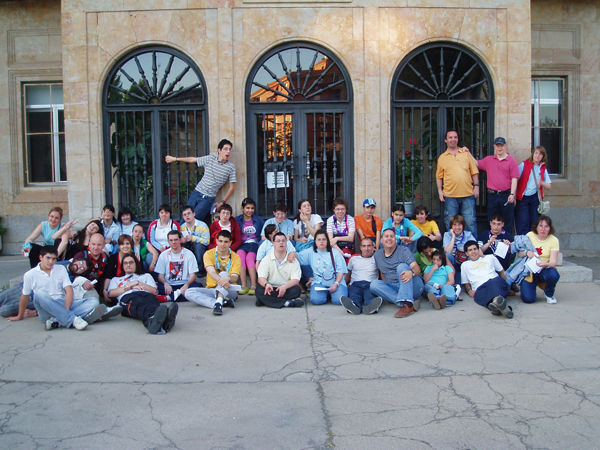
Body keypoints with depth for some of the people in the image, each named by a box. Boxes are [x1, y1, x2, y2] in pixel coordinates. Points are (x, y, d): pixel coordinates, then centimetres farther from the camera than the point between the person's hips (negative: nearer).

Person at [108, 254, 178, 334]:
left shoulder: (146, 276, 40)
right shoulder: (116, 279, 41)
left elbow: (154, 291, 20)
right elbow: (112, 293, 17)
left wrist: (137, 283, 10)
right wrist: (130, 287, 7)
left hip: (146, 294, 1)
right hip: (127, 297, -1)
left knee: (152, 300, -41)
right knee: (139, 304, -43)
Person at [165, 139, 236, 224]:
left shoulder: (231, 167, -5)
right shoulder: (209, 159, 2)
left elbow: (232, 187, 0)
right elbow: (192, 159, 16)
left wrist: (222, 202, -1)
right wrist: (174, 159, 25)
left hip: (208, 198, -3)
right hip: (197, 192, 3)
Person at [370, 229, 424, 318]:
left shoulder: (403, 250, 1)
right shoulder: (377, 254, 14)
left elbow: (416, 268, -13)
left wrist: (411, 272, -37)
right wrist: (384, 289, 3)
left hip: (413, 287, -4)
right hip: (393, 288, 4)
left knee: (402, 266, -28)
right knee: (374, 284, -21)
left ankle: (407, 304, -45)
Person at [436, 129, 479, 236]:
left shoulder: (466, 153, 10)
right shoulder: (442, 157, 9)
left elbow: (474, 172, 11)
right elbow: (439, 176, 11)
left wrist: (476, 186, 2)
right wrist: (440, 191, 2)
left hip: (468, 195, 0)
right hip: (450, 195, 0)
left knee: (470, 222, 0)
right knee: (450, 223, 5)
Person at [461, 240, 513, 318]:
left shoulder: (490, 258, 30)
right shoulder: (465, 265, 31)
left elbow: (502, 272, 27)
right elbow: (466, 283, 27)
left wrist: (508, 286, 10)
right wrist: (469, 290, 4)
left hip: (496, 281, 0)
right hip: (480, 288, 0)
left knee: (493, 282, -39)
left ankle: (497, 300, -71)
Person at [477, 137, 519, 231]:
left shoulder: (512, 161, 0)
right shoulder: (488, 160, 12)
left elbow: (514, 179, -4)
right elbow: (477, 164, 24)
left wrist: (512, 194, -13)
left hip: (506, 195, -3)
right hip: (492, 195, 3)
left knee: (507, 223, 2)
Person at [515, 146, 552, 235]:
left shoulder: (543, 169, 13)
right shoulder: (524, 164, 3)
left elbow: (548, 187, 13)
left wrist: (541, 183, -10)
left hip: (535, 198, 3)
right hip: (522, 198, -3)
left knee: (535, 224, 2)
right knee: (523, 225, -8)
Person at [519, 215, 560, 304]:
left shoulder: (554, 240, -4)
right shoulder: (530, 235, -2)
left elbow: (553, 262, -13)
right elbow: (520, 253, -1)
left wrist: (546, 264, -36)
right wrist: (527, 252, -25)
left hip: (544, 270, 0)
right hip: (529, 270, 0)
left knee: (553, 275, -37)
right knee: (528, 298, -20)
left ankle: (549, 294, -1)